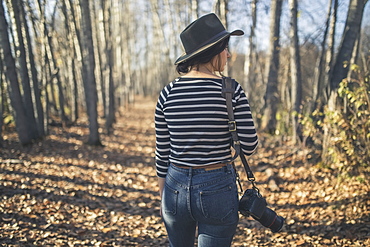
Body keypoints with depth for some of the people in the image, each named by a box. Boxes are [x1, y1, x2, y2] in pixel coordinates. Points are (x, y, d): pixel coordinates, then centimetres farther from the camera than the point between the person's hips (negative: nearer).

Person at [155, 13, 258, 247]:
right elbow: (249, 146, -9)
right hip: (217, 188, -3)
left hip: (176, 187, 4)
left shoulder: (168, 92, -2)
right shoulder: (232, 90, -12)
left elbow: (162, 149, 4)